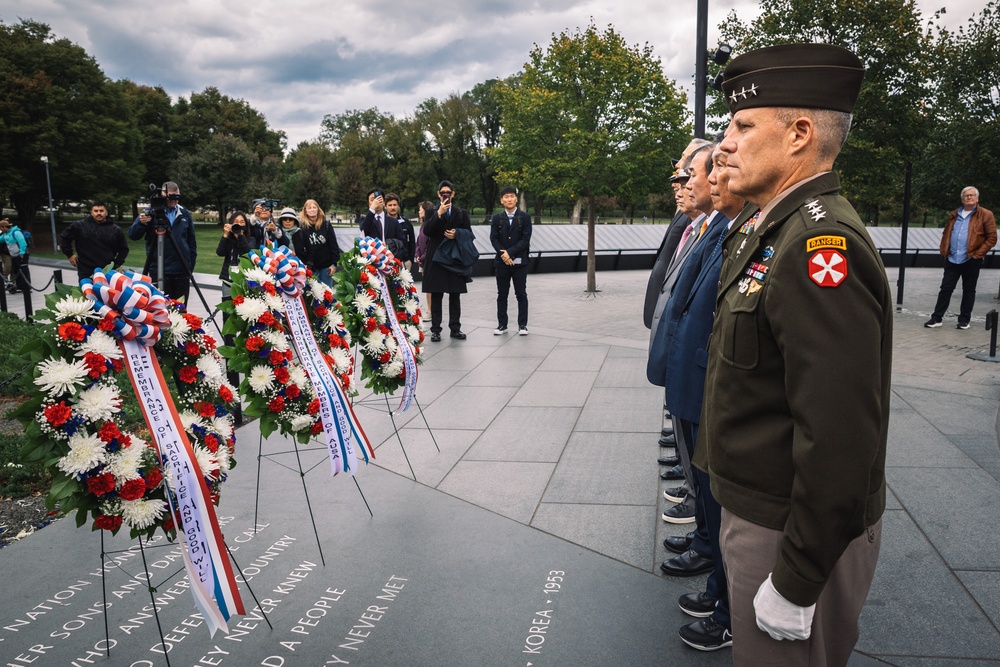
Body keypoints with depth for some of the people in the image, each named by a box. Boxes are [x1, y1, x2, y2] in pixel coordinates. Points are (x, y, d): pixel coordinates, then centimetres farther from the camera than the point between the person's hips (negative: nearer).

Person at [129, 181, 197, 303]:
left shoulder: (185, 214, 9)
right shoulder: (150, 212, 1)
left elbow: (192, 241, 14)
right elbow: (132, 235, -3)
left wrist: (191, 264, 8)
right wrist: (141, 223, -23)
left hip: (182, 272, 3)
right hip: (159, 272, -2)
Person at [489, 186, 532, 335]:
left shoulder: (525, 217, 1)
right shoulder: (496, 218, 7)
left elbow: (525, 239, -6)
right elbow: (493, 239, 0)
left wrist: (510, 253, -15)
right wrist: (503, 255, -14)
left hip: (519, 261, -2)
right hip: (501, 261, 2)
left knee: (521, 294, 2)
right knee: (502, 295, 6)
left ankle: (522, 324, 9)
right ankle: (502, 324, 13)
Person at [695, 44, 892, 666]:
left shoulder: (821, 246, -25)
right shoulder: (768, 229, 6)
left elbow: (840, 440, -28)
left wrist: (795, 584, -21)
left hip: (799, 535, -9)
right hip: (754, 508, 9)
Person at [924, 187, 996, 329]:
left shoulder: (985, 215, -2)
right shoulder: (954, 215, 13)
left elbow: (992, 238, -5)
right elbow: (946, 234, 19)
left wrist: (978, 254, -12)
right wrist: (944, 250, 5)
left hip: (971, 261, -4)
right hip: (952, 260, 4)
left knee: (968, 290, 6)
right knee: (945, 288, 4)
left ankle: (964, 321, 14)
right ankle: (936, 318, 8)